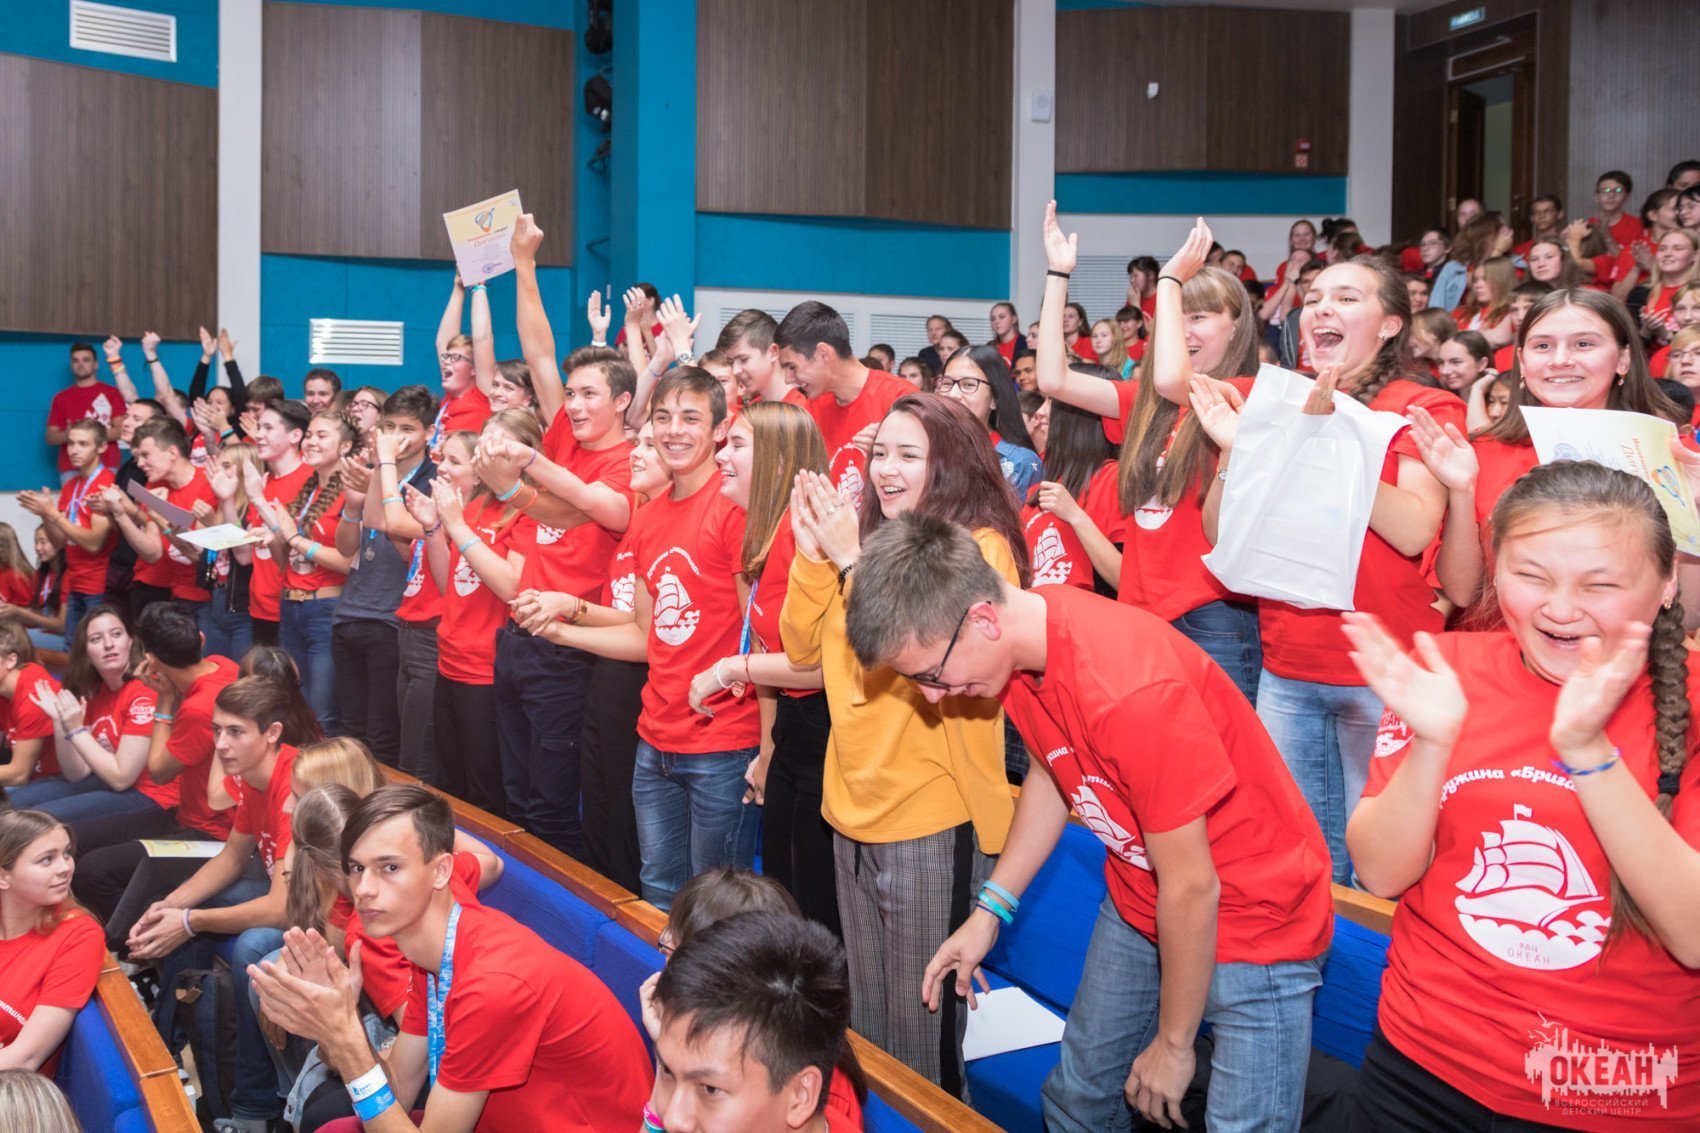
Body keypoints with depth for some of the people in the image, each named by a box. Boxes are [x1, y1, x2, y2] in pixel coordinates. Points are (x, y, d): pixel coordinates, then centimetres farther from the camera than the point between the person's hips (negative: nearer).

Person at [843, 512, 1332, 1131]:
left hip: (1254, 916, -7)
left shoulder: (1131, 689, -34)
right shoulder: (1020, 642, -11)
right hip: (1140, 905, 7)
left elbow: (1192, 887, -23)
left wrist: (1173, 1044, -9)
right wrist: (990, 909, 6)